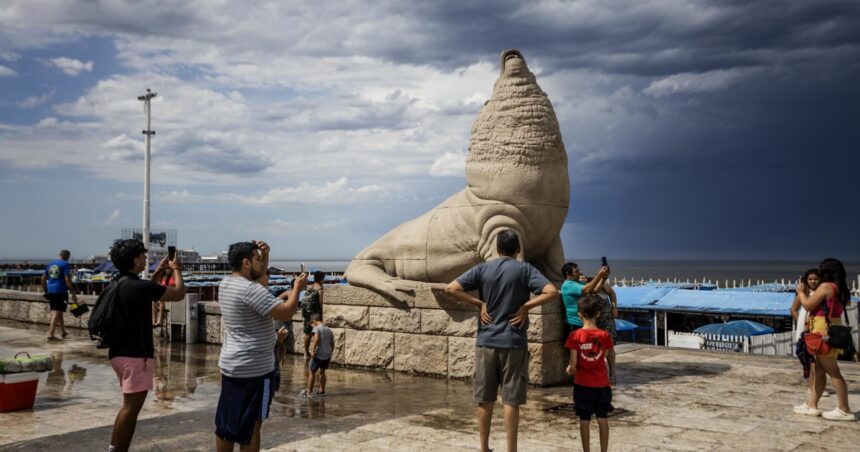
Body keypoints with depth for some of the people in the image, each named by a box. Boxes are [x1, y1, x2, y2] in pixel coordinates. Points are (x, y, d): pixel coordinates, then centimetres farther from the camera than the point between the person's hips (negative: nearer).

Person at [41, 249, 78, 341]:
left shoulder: (50, 264, 13)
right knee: (57, 312, -5)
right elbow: (67, 280, -16)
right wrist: (73, 293, -14)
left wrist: (45, 291, 24)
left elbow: (43, 278, 15)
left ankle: (63, 332, 30)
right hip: (61, 291, -7)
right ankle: (50, 335, -9)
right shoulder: (65, 264, -8)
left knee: (56, 311, 18)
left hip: (50, 291, 7)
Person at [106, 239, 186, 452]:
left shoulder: (118, 285, 8)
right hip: (135, 355, -10)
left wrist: (158, 272, 25)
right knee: (131, 408, -3)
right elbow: (179, 294, -10)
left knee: (129, 406, 19)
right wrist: (176, 270, 6)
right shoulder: (139, 286, -19)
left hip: (120, 353, 10)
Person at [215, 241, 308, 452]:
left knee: (225, 421, 14)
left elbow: (262, 280, 23)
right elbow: (286, 313, -24)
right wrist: (297, 287, -9)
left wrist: (265, 254, 9)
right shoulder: (250, 289, -22)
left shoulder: (226, 283, 7)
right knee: (251, 424, 1)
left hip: (229, 364, 9)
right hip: (254, 368, -9)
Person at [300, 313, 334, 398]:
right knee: (322, 372, 21)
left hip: (319, 355, -7)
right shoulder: (328, 330, 13)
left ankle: (309, 392, 9)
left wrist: (313, 350, -21)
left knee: (311, 372, 6)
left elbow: (316, 338, -24)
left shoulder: (317, 328, -7)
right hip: (327, 355, 7)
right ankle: (322, 391, 24)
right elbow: (332, 344, 15)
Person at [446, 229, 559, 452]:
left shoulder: (482, 268, 3)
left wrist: (479, 303, -1)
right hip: (513, 343, -2)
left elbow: (451, 289, -5)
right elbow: (552, 292, -15)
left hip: (486, 342, 2)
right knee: (511, 400, 3)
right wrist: (525, 306, -6)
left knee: (485, 400, 11)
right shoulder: (524, 269, -2)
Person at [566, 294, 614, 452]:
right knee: (603, 419, 11)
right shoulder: (604, 335, -6)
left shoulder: (575, 336, -13)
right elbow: (604, 358, 3)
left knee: (585, 420, 7)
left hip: (582, 384, -2)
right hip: (602, 383, 2)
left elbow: (573, 364, -13)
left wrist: (570, 370, 7)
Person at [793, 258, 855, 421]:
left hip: (824, 333, -10)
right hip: (831, 332, 10)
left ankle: (844, 410, -3)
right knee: (818, 369, 13)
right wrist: (807, 293, 20)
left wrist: (801, 292, 4)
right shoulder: (839, 288, 12)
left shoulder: (826, 286, -15)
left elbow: (808, 305, -12)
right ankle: (811, 405, 17)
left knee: (832, 371, -6)